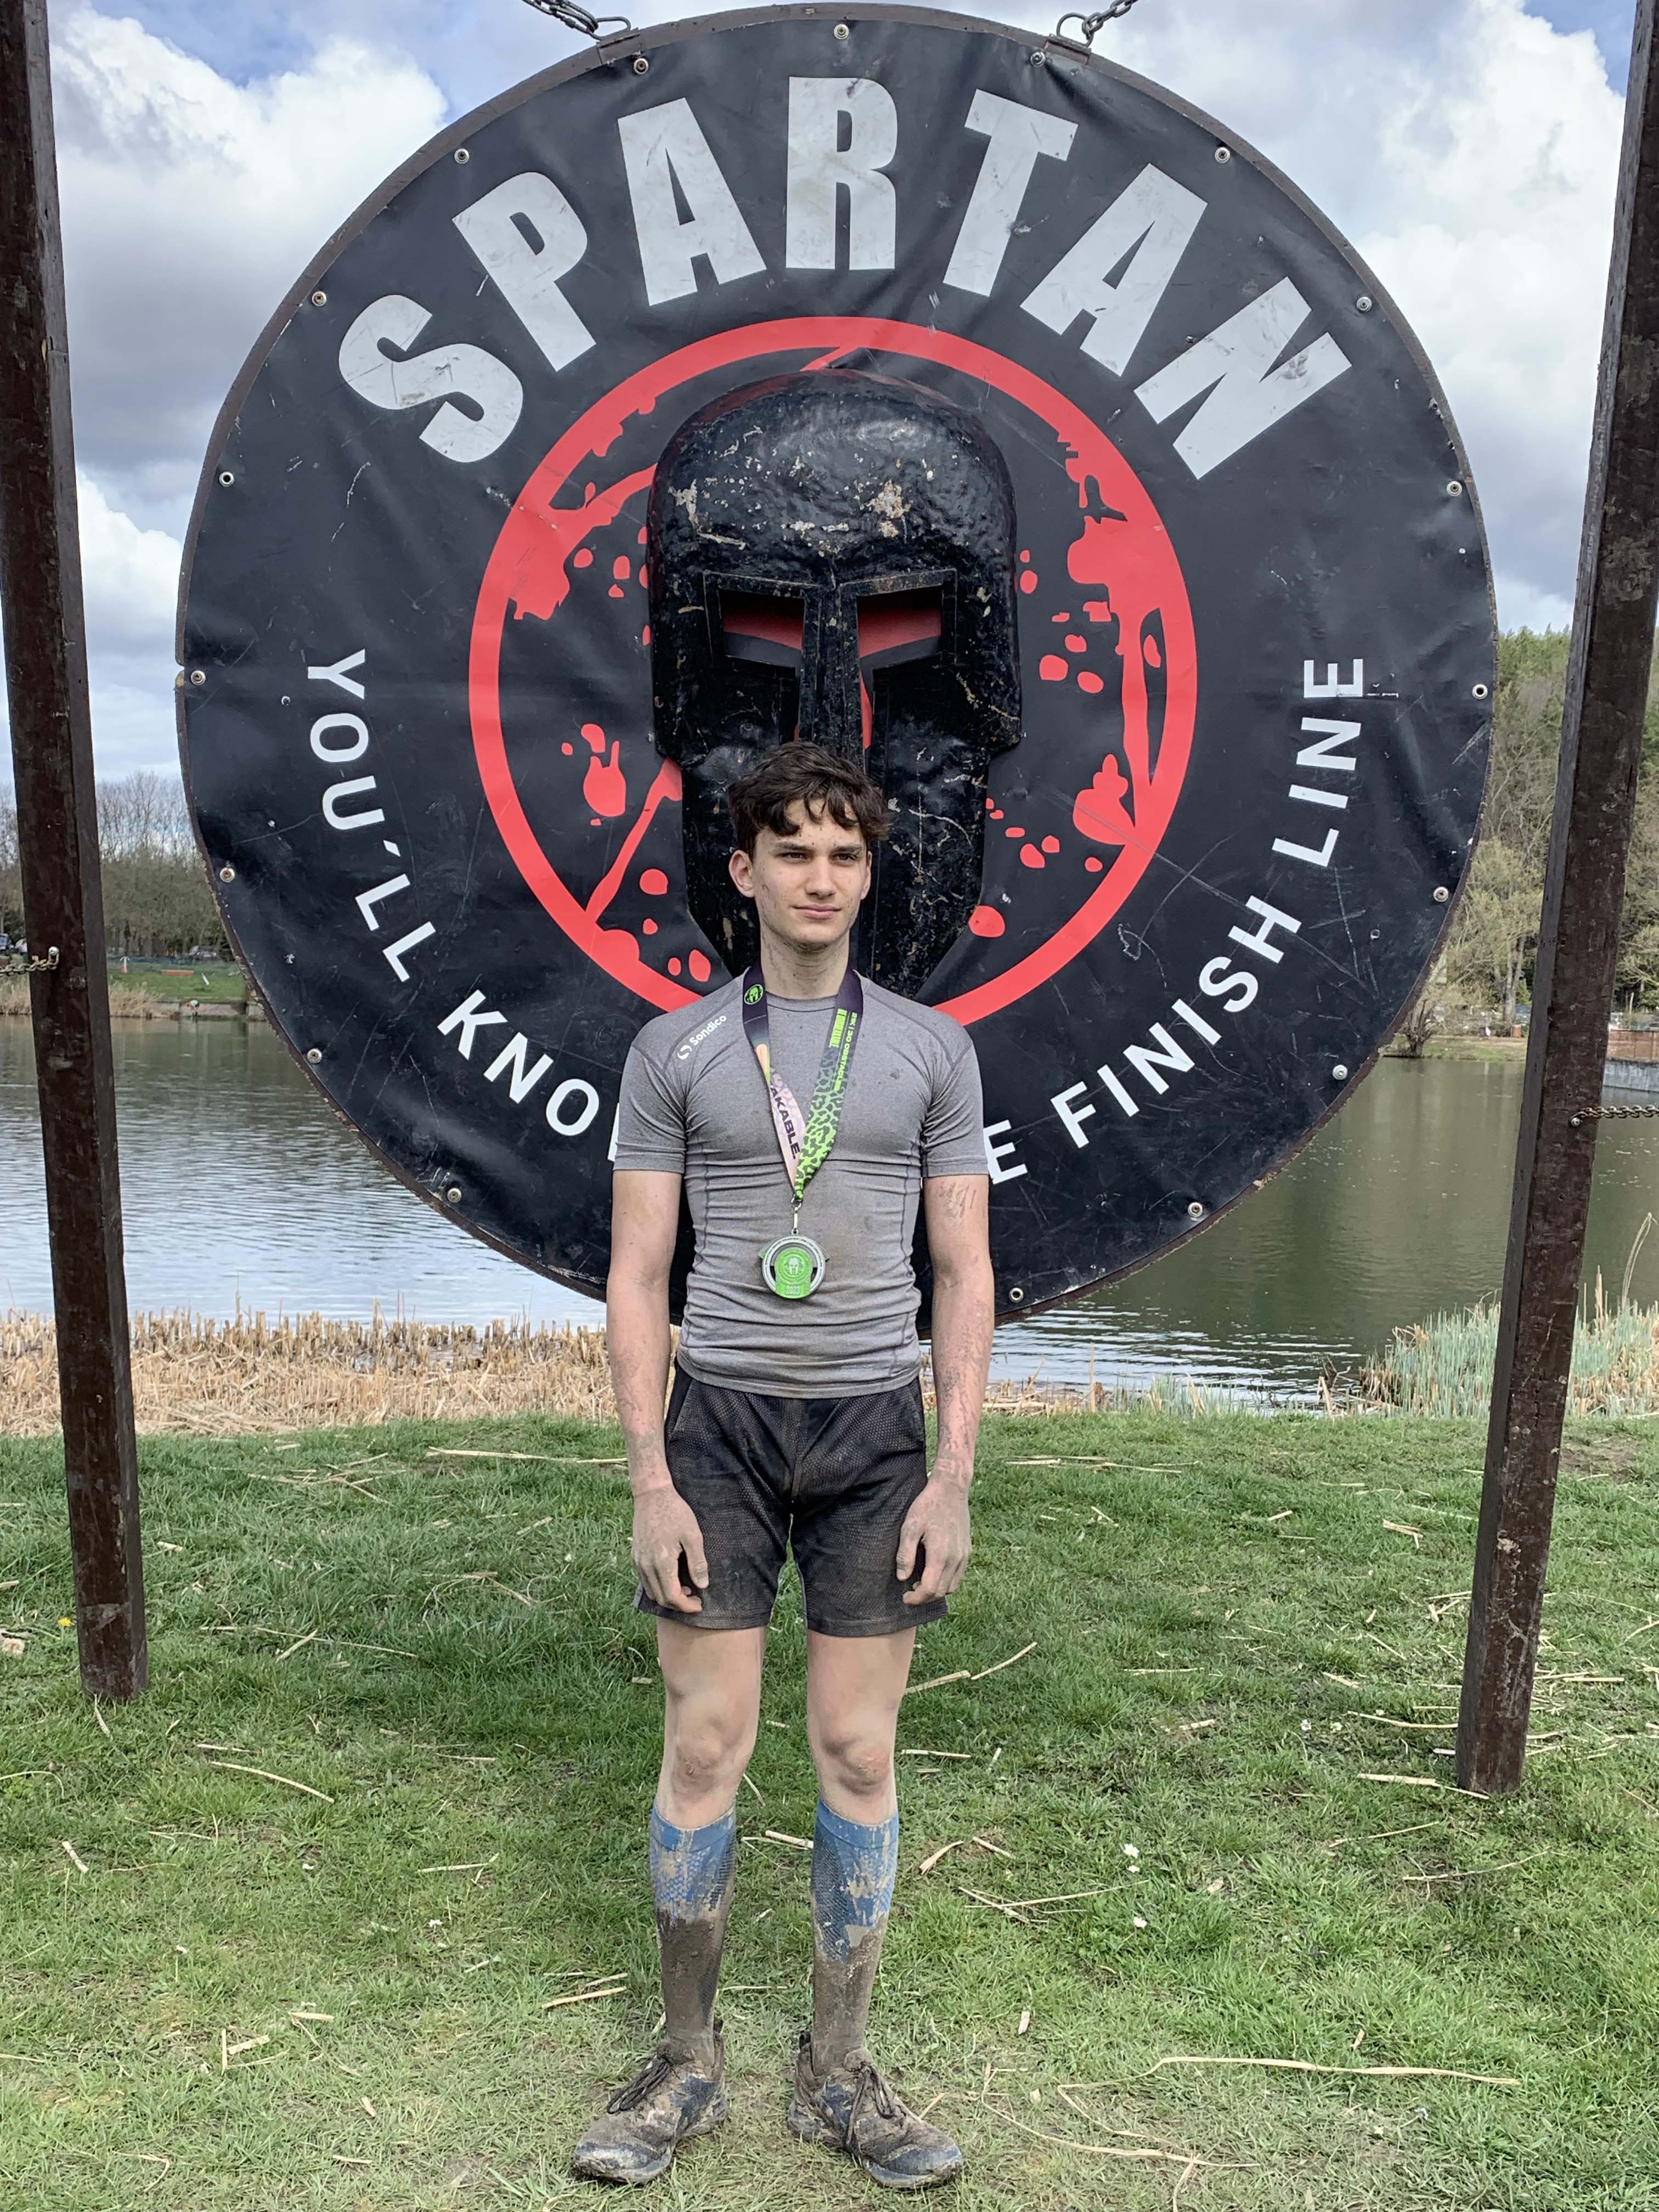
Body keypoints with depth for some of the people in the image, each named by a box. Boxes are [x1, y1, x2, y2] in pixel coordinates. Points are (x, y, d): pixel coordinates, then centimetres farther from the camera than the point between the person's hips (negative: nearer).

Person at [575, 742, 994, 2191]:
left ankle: (838, 2075, 26)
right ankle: (687, 2066, 26)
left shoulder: (931, 1049, 4)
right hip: (721, 1421, 0)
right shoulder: (675, 1052, 2)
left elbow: (966, 1277, 2)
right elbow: (638, 1279, 1)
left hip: (875, 1431, 1)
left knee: (859, 1756, 7)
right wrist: (651, 1481, -6)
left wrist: (953, 1480, -5)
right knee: (705, 1749, 5)